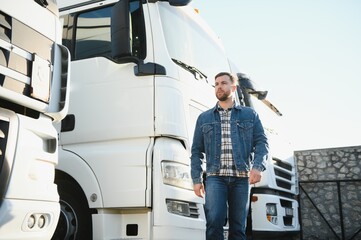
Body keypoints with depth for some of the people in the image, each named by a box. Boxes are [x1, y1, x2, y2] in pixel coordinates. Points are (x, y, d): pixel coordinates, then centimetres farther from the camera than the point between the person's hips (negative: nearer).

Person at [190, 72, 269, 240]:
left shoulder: (249, 114, 15)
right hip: (215, 177, 0)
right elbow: (197, 151, 14)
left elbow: (261, 142, 6)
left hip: (241, 177, 0)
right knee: (214, 221, -17)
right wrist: (196, 179, 4)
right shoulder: (204, 118, 17)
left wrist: (257, 166, -12)